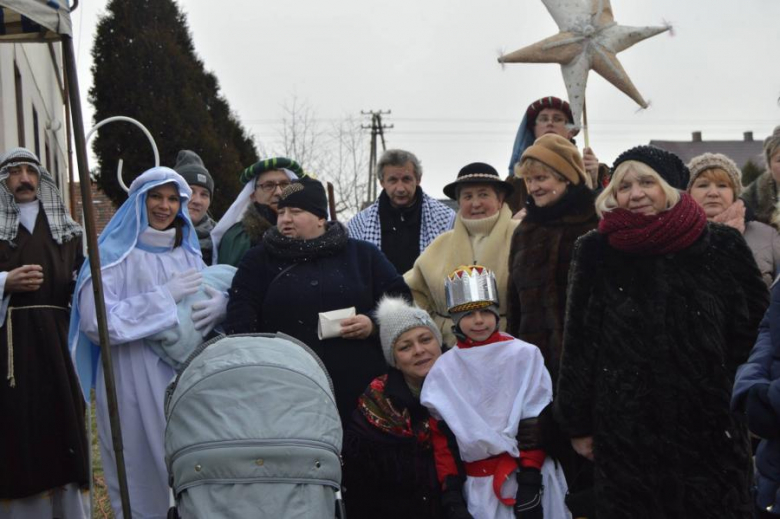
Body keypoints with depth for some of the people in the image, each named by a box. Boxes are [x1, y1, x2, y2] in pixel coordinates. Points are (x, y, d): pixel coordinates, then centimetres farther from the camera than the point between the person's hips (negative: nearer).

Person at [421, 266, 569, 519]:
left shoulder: (524, 356, -2)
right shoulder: (443, 370, 5)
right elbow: (441, 435, 5)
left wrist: (530, 481, -9)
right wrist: (451, 493, 0)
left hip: (527, 478, -2)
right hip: (476, 486, 2)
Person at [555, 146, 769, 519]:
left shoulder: (723, 247, 1)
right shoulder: (597, 253, 2)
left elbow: (754, 334, 8)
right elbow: (578, 345, 4)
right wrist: (579, 424, 4)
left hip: (712, 432, 0)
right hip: (624, 433, 0)